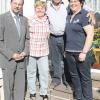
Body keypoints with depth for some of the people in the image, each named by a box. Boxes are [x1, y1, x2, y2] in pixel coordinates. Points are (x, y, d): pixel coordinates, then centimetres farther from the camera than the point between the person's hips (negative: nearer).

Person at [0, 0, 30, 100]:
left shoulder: (24, 19, 8)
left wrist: (25, 52, -3)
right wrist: (11, 54, -15)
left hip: (21, 60, 4)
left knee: (20, 87, 11)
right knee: (8, 87, 8)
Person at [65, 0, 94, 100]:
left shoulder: (85, 15, -9)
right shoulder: (69, 15, 11)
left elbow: (90, 34, -15)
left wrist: (84, 52, -18)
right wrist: (66, 49, 12)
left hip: (81, 52, -6)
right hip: (70, 52, 7)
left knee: (85, 77, 4)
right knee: (74, 75, 15)